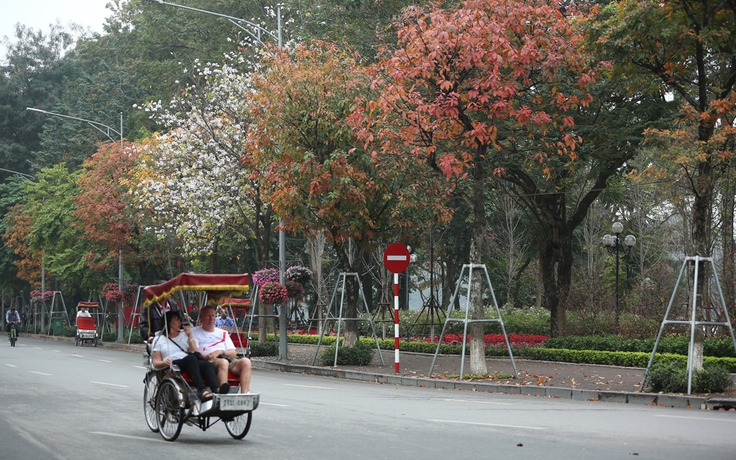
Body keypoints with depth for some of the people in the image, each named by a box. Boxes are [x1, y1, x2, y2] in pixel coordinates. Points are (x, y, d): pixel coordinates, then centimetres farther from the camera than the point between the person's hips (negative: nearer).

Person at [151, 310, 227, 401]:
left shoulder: (184, 335, 28)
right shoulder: (159, 339, 20)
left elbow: (196, 353, 13)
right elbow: (156, 362, 10)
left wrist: (190, 336, 4)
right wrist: (164, 362, -13)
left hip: (192, 364, 4)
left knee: (207, 364, -31)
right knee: (191, 358, -36)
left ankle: (216, 389, -59)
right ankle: (201, 390, -57)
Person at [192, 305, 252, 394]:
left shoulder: (223, 333, 30)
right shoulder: (195, 332, 20)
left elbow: (234, 353, 19)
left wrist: (220, 352, -2)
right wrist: (207, 357, -15)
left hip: (228, 360, 5)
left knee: (245, 361, -26)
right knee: (223, 362, -39)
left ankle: (244, 394, -39)